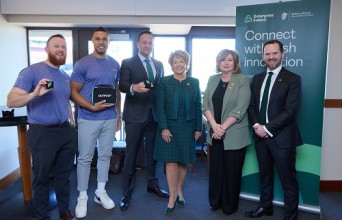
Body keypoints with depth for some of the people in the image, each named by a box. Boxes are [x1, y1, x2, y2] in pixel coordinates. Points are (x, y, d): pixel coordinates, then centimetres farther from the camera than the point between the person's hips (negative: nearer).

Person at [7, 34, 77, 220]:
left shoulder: (66, 76, 12)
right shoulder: (32, 71, -10)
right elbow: (11, 101, -16)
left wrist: (72, 123, 14)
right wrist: (34, 94, -33)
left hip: (66, 131, 6)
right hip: (42, 133, -6)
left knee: (64, 175, 16)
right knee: (42, 178, 10)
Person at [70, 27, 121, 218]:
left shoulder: (115, 64, 7)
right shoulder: (82, 64, -6)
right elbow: (74, 92, -7)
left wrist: (119, 114, 12)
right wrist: (92, 107, -20)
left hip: (110, 119, 4)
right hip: (88, 119, -4)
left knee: (105, 156, 12)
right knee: (85, 158, 5)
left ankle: (101, 192, 28)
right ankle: (83, 197, 20)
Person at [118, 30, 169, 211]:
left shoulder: (159, 64, 11)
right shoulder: (127, 63, -2)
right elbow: (122, 85, -14)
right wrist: (134, 87, -36)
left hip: (154, 114, 5)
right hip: (135, 115, -4)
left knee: (152, 151, 16)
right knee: (131, 153, 4)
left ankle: (152, 184, 33)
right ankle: (127, 191, 16)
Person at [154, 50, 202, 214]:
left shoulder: (194, 82, 6)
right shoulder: (164, 82, 0)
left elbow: (198, 106, 5)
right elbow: (160, 106, -5)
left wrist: (198, 128, 0)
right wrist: (164, 128, -13)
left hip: (187, 127, 2)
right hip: (169, 126, -2)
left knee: (183, 161, 10)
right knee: (171, 161, -2)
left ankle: (179, 192, 27)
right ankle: (172, 196, 7)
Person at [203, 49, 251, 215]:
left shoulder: (243, 80, -5)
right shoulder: (212, 79, 8)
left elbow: (240, 108, -14)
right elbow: (205, 104, 1)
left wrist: (223, 127, -16)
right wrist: (214, 126, -13)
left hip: (234, 135, -3)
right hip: (214, 134, 4)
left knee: (232, 171, 8)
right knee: (215, 169, 12)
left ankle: (229, 205, 26)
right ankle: (214, 201, 30)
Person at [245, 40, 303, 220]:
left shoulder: (293, 79, -6)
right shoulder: (257, 79, 11)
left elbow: (291, 110, -14)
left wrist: (268, 128, -16)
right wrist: (257, 125, -6)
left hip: (282, 137, -5)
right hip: (261, 136, 5)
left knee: (288, 181, 5)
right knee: (265, 176, 19)